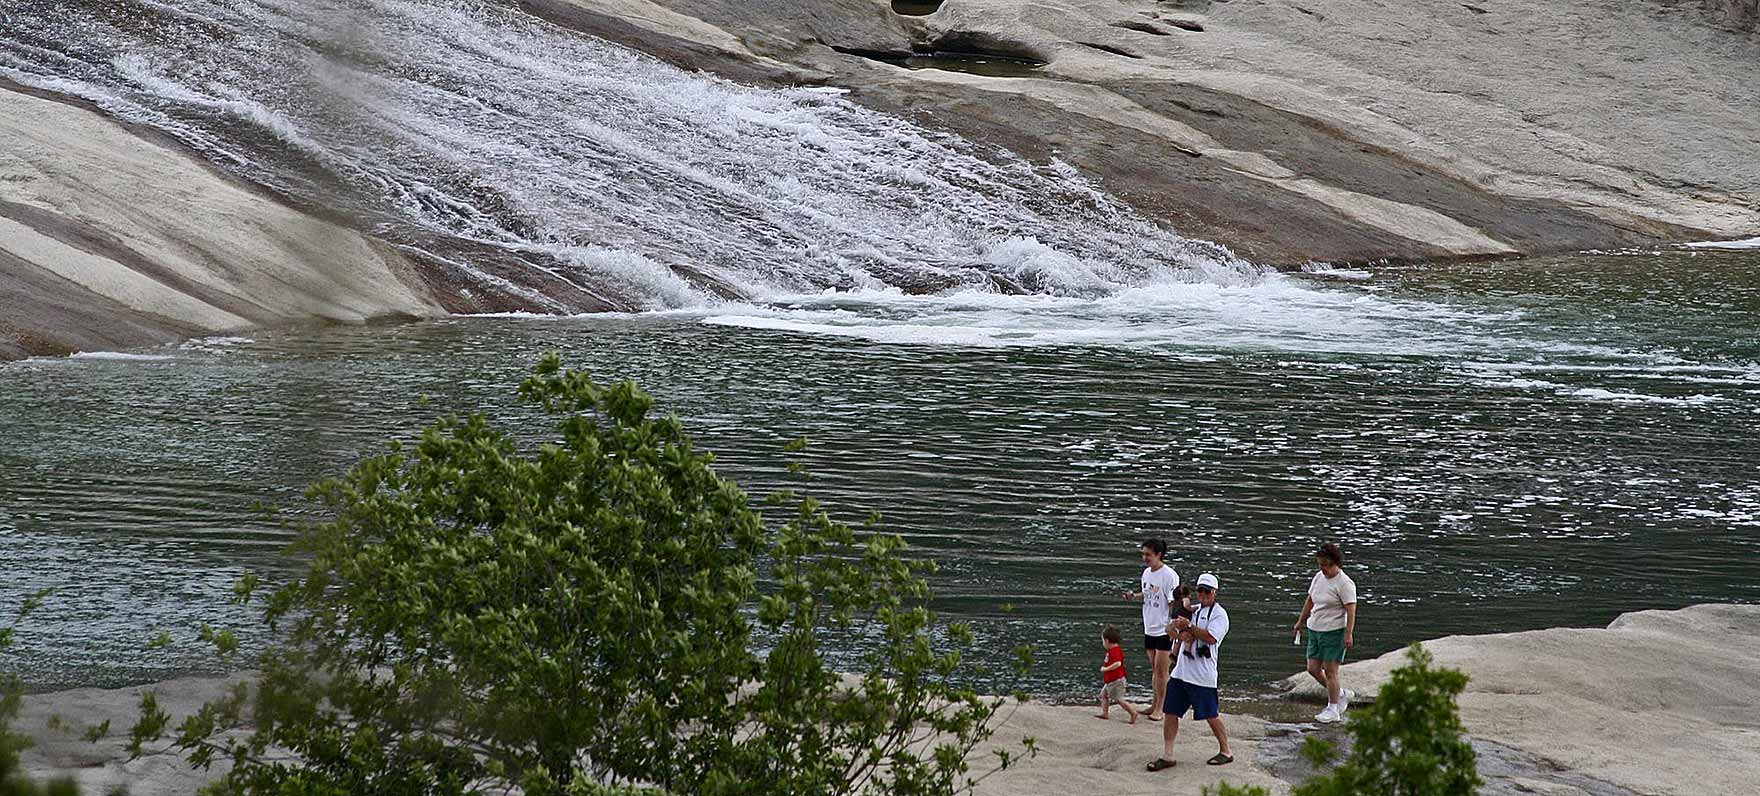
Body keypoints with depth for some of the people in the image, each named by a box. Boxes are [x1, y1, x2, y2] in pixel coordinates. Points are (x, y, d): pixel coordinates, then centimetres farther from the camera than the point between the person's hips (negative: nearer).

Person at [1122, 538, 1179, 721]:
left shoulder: (1169, 575, -15)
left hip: (1164, 629, -7)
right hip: (1150, 628, 7)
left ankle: (1159, 709, 2)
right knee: (1154, 669, 15)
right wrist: (1134, 596, 2)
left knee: (1161, 670, -4)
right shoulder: (1147, 572, 8)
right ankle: (1155, 704, 23)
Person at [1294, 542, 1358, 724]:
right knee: (1313, 669, 7)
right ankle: (1341, 694, 25)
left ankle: (1333, 709, 8)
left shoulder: (1344, 583, -14)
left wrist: (1349, 634, -23)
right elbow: (1310, 600, 21)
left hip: (1334, 632, -8)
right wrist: (1301, 621, 26)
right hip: (1315, 630, 8)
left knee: (1330, 671, -4)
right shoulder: (1319, 577, 9)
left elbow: (1351, 610, -18)